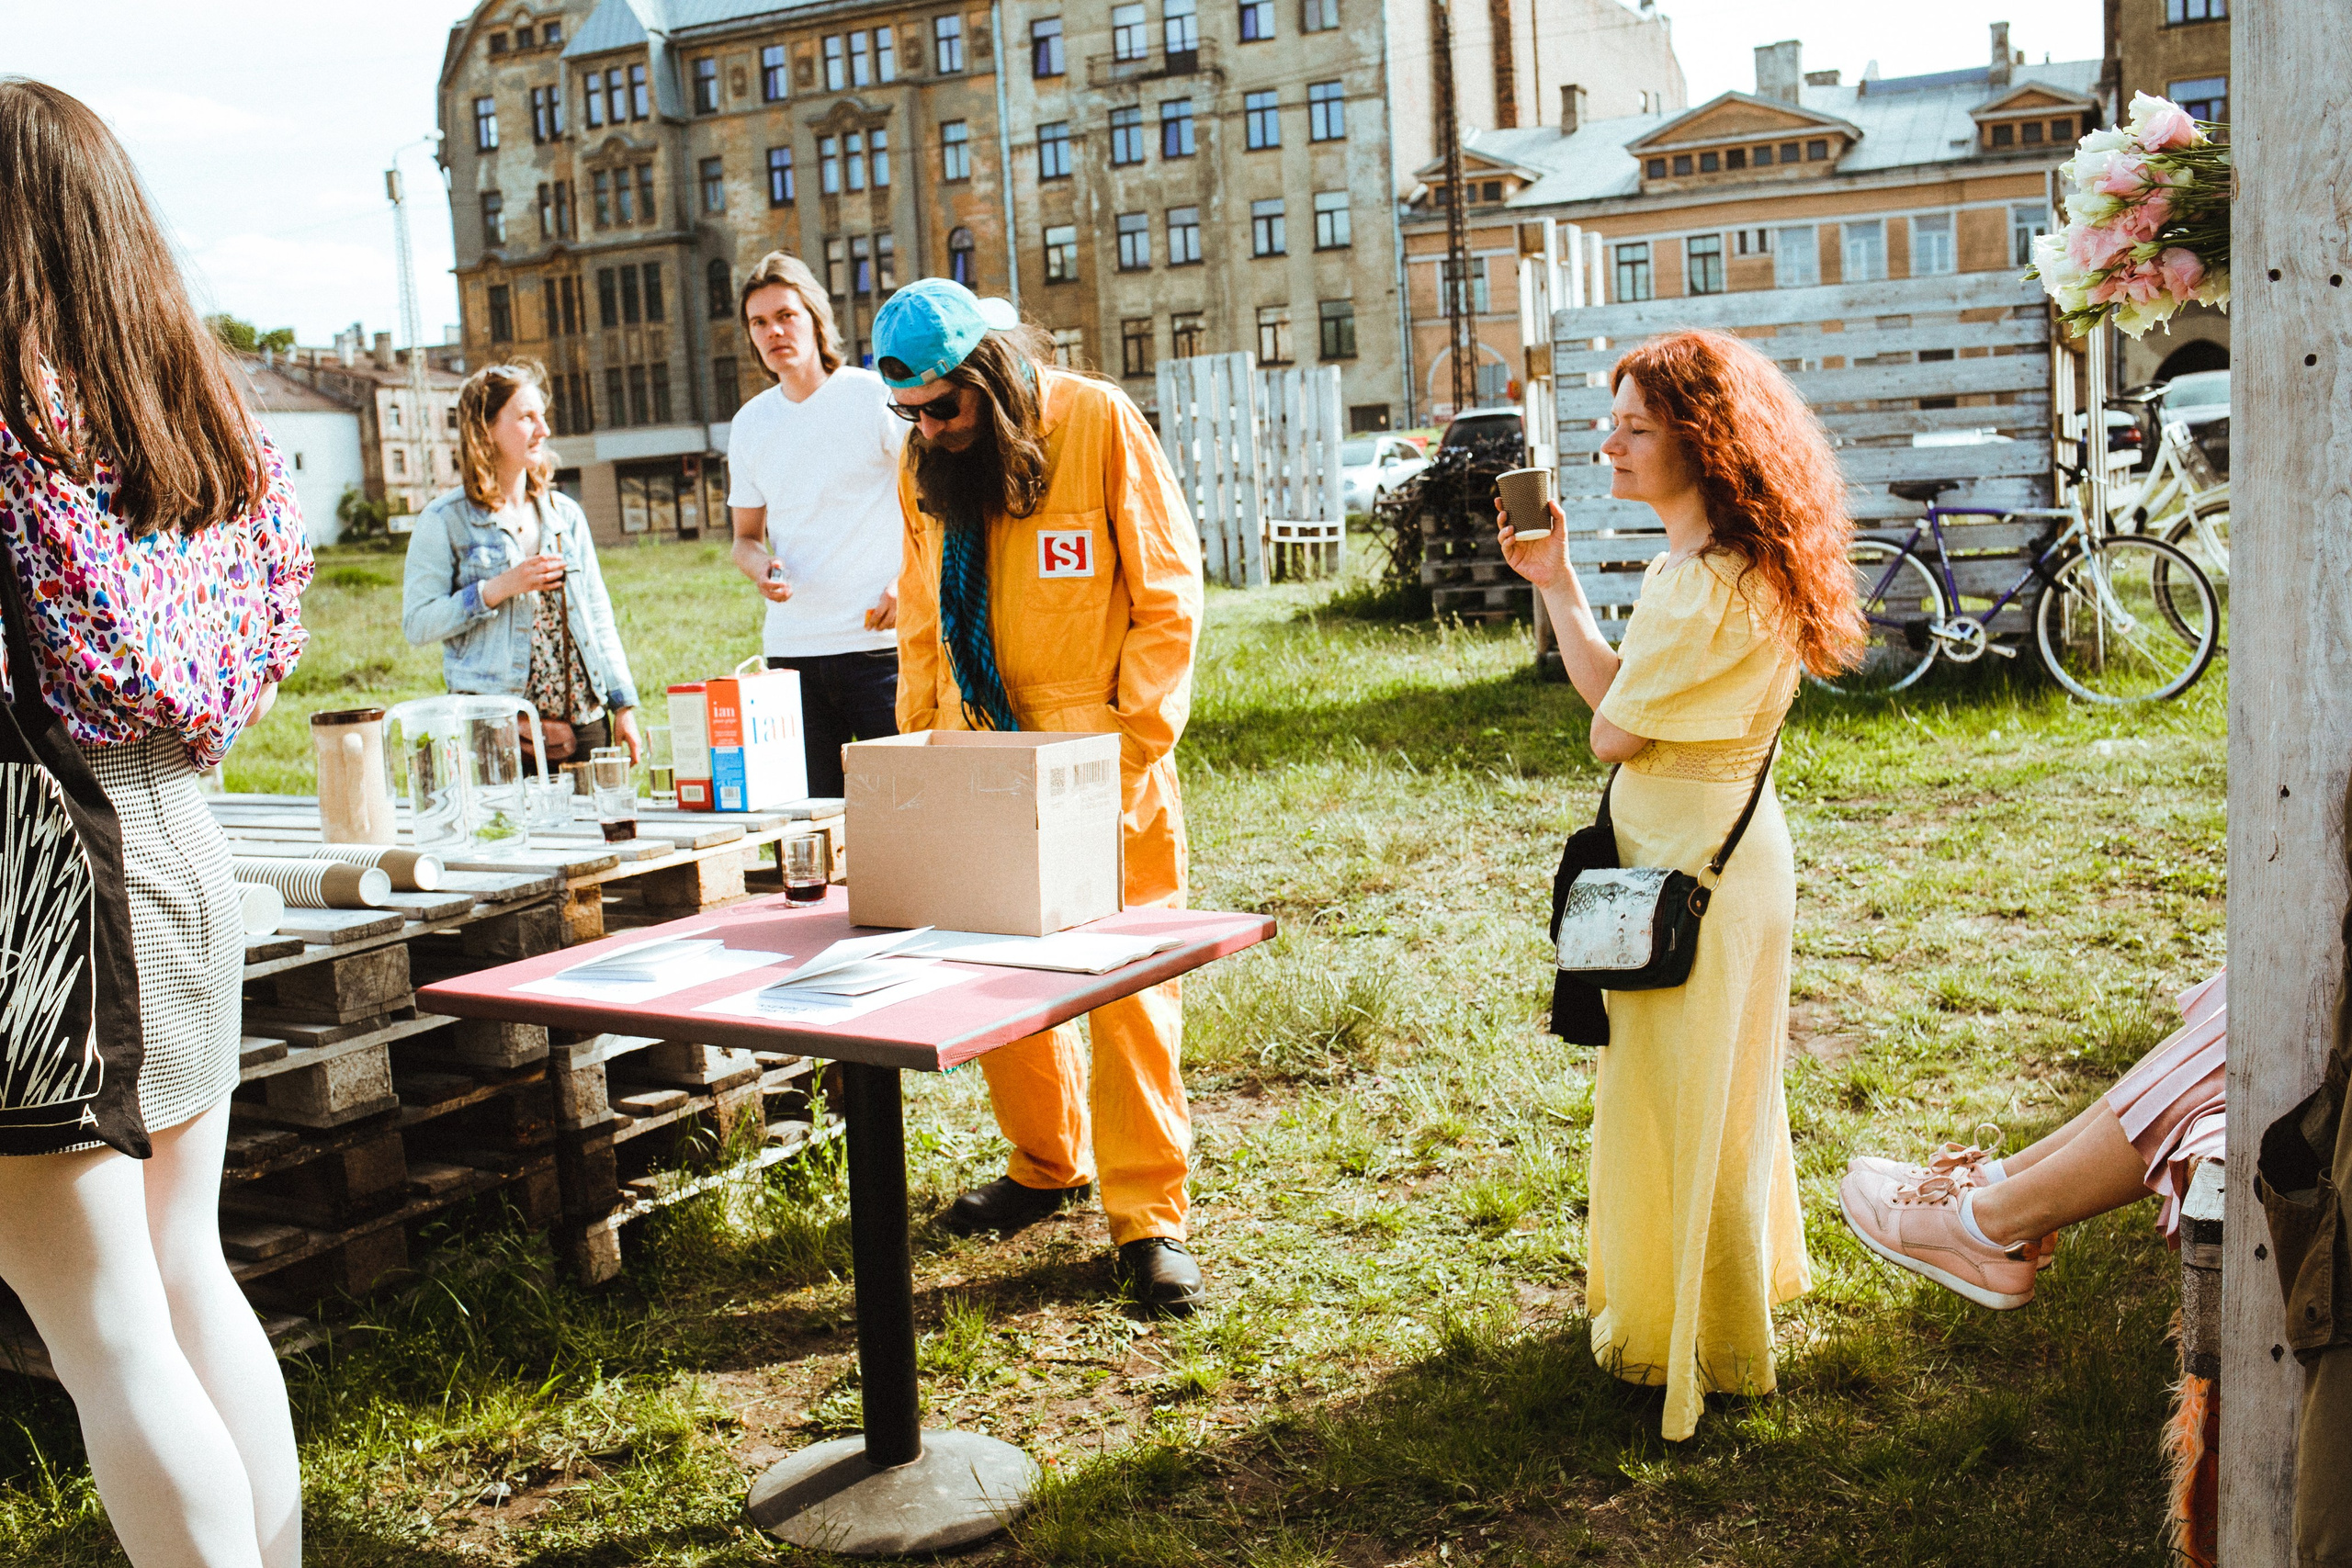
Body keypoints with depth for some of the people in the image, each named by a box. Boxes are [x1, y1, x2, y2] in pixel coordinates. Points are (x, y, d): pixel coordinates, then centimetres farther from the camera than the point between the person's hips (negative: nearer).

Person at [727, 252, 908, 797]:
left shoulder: (874, 396, -1)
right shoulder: (749, 424, 13)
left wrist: (907, 582, -14)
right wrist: (761, 569, -4)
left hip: (877, 644, -4)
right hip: (790, 647, 4)